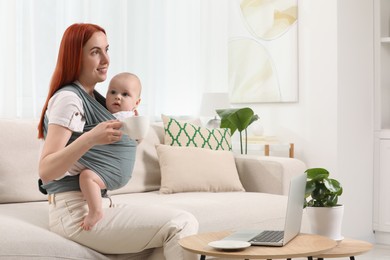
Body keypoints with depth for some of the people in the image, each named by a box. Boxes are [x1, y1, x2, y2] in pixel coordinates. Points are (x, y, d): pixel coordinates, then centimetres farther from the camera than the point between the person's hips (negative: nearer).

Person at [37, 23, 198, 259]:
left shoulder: (93, 97, 16)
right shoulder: (68, 98, -12)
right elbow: (45, 171, -21)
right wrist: (90, 138, -33)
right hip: (79, 211, -9)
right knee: (182, 224, -16)